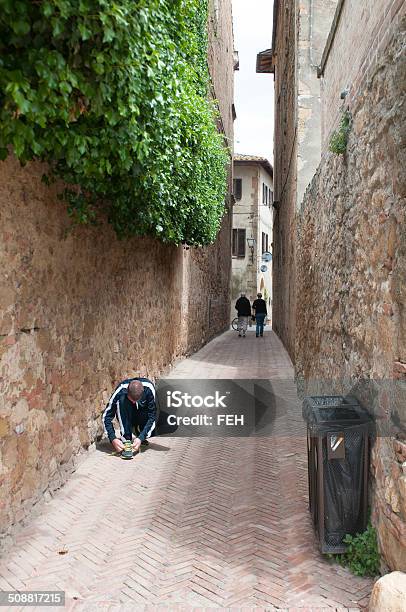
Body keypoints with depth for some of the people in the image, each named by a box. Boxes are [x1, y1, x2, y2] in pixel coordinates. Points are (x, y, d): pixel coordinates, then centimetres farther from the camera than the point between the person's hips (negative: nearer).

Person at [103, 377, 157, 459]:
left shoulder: (149, 388, -32)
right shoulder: (120, 391, -32)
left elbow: (152, 416, -30)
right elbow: (106, 416, -28)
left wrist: (141, 438, -40)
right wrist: (113, 439, -39)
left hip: (142, 416, 0)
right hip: (125, 417, 0)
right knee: (121, 400, -33)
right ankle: (126, 441, -29)